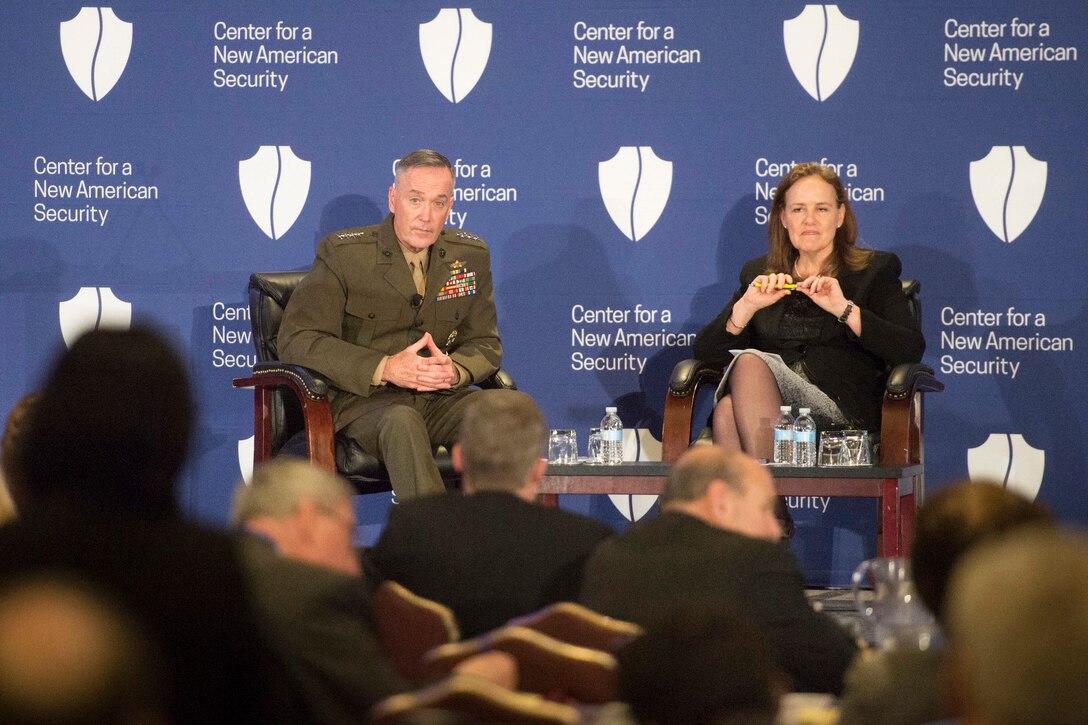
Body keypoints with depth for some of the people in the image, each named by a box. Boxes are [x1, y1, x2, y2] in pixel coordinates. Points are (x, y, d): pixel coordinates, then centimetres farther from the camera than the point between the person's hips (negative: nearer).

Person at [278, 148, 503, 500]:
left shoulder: (471, 256, 9)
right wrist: (385, 369, -21)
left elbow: (485, 343, 15)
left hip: (442, 398, 4)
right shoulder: (343, 253, -4)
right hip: (361, 398, -4)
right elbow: (297, 340, -9)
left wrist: (455, 370, -12)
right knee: (402, 422, -38)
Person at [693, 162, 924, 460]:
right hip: (766, 403, 3)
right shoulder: (758, 274, 26)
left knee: (750, 363, -32)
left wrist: (845, 309, -11)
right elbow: (704, 350, 14)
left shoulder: (874, 270, 16)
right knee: (727, 413, -35)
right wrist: (746, 307, -4)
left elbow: (913, 349, -1)